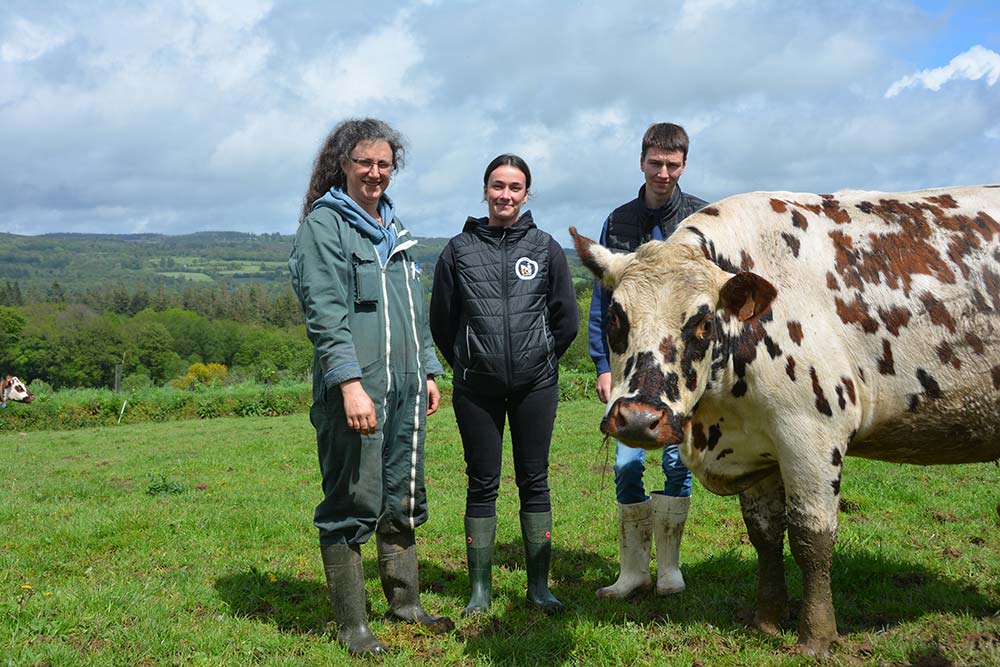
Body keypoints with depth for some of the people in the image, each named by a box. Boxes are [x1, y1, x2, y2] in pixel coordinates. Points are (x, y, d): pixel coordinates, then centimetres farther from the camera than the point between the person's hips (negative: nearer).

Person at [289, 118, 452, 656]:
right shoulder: (324, 223, -5)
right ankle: (351, 625, 8)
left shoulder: (393, 226, 19)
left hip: (404, 387, 8)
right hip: (354, 387, -8)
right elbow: (325, 311, -15)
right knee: (354, 503, -3)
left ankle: (405, 602, 28)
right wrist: (350, 381, -22)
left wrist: (428, 370, 20)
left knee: (402, 500, 15)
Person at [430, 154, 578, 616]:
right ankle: (480, 590, 14)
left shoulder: (545, 248, 3)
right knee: (482, 484, 4)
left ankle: (539, 587, 15)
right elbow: (441, 320, 9)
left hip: (535, 385, 1)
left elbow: (566, 318, 10)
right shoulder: (460, 249, 2)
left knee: (534, 481, 5)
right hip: (476, 388, 0)